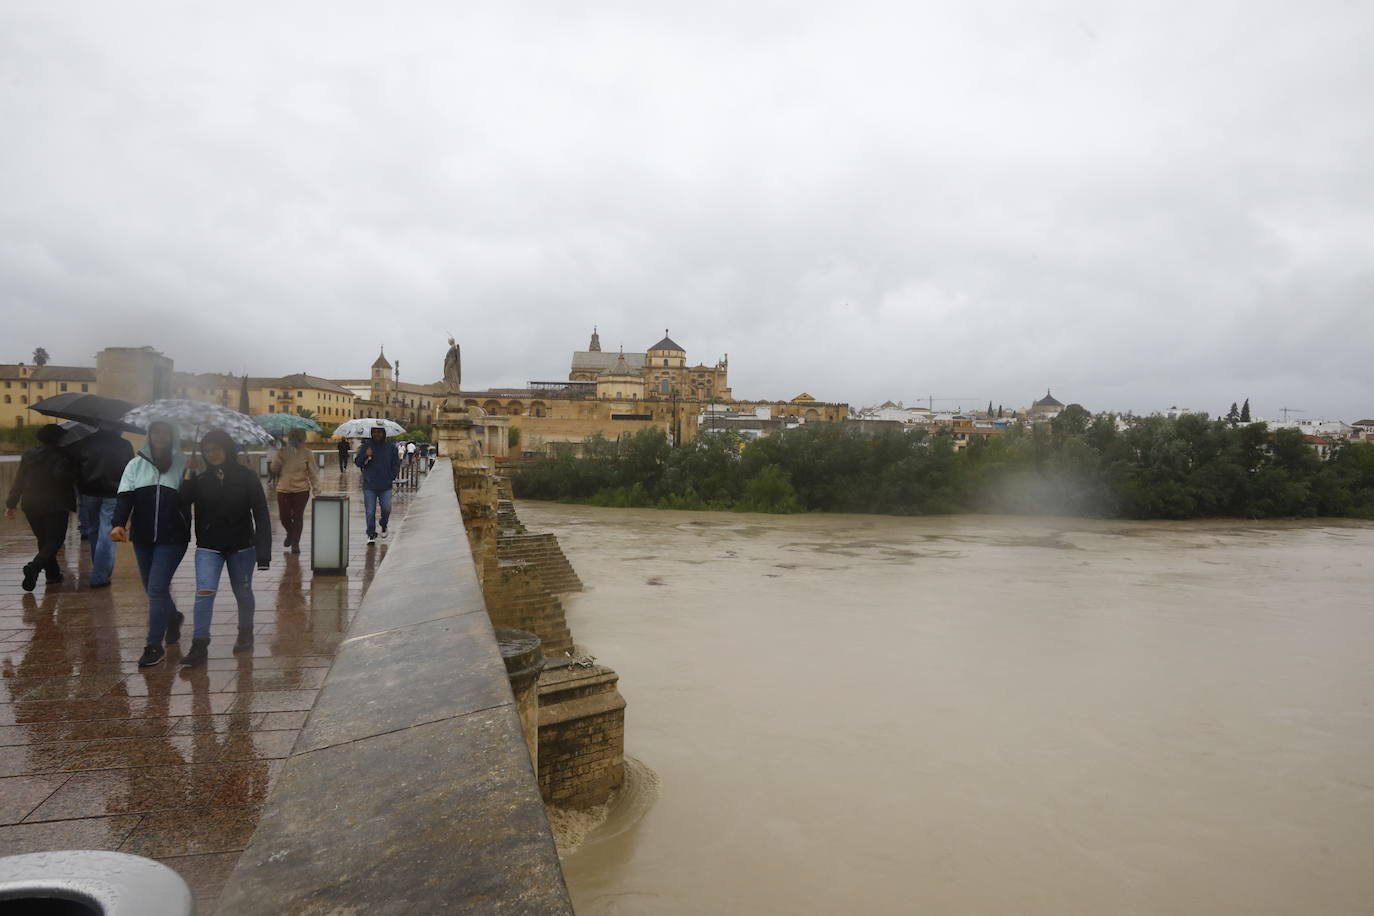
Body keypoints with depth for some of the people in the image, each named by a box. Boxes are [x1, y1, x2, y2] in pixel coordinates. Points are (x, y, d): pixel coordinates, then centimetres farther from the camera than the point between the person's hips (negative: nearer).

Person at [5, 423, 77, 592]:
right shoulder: (62, 457, -11)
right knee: (54, 542, 0)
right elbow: (62, 477, -23)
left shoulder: (28, 456, 6)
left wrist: (11, 504, 12)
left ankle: (53, 573, 20)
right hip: (55, 507, -5)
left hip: (31, 506, 5)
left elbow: (18, 482, 8)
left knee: (43, 540, 17)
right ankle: (34, 567, -23)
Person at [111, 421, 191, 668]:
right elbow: (124, 496, -5)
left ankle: (155, 645, -1)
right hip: (142, 538, 4)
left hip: (173, 538, -4)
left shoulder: (183, 465, -1)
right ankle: (173, 617, 45)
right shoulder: (136, 464, 4)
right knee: (153, 589, 16)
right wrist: (118, 524, -19)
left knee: (157, 588, -10)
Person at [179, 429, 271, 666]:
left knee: (243, 593, 14)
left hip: (241, 546, -1)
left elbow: (261, 515, -7)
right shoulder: (199, 477, -1)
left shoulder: (246, 477, -7)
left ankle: (245, 633, 35)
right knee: (204, 592, -10)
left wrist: (263, 552, -12)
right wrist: (187, 478, -19)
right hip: (208, 547, 1)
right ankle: (199, 646, -2)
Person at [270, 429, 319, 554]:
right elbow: (273, 470, 1)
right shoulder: (282, 452, 4)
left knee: (298, 516, 3)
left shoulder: (307, 454, -1)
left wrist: (316, 491, -8)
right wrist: (280, 458, -14)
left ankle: (295, 543, 17)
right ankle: (290, 533, 35)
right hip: (283, 490, 2)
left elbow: (312, 474, 0)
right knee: (284, 517, 4)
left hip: (301, 490, -2)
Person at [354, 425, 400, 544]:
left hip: (385, 486, 0)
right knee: (370, 512, 0)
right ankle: (371, 535, 11)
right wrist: (365, 455, -16)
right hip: (369, 486, 0)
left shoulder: (391, 447, 6)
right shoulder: (366, 446, 5)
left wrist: (391, 477, -2)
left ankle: (384, 525, 25)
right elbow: (357, 463, 2)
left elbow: (396, 465, 10)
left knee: (386, 509, -6)